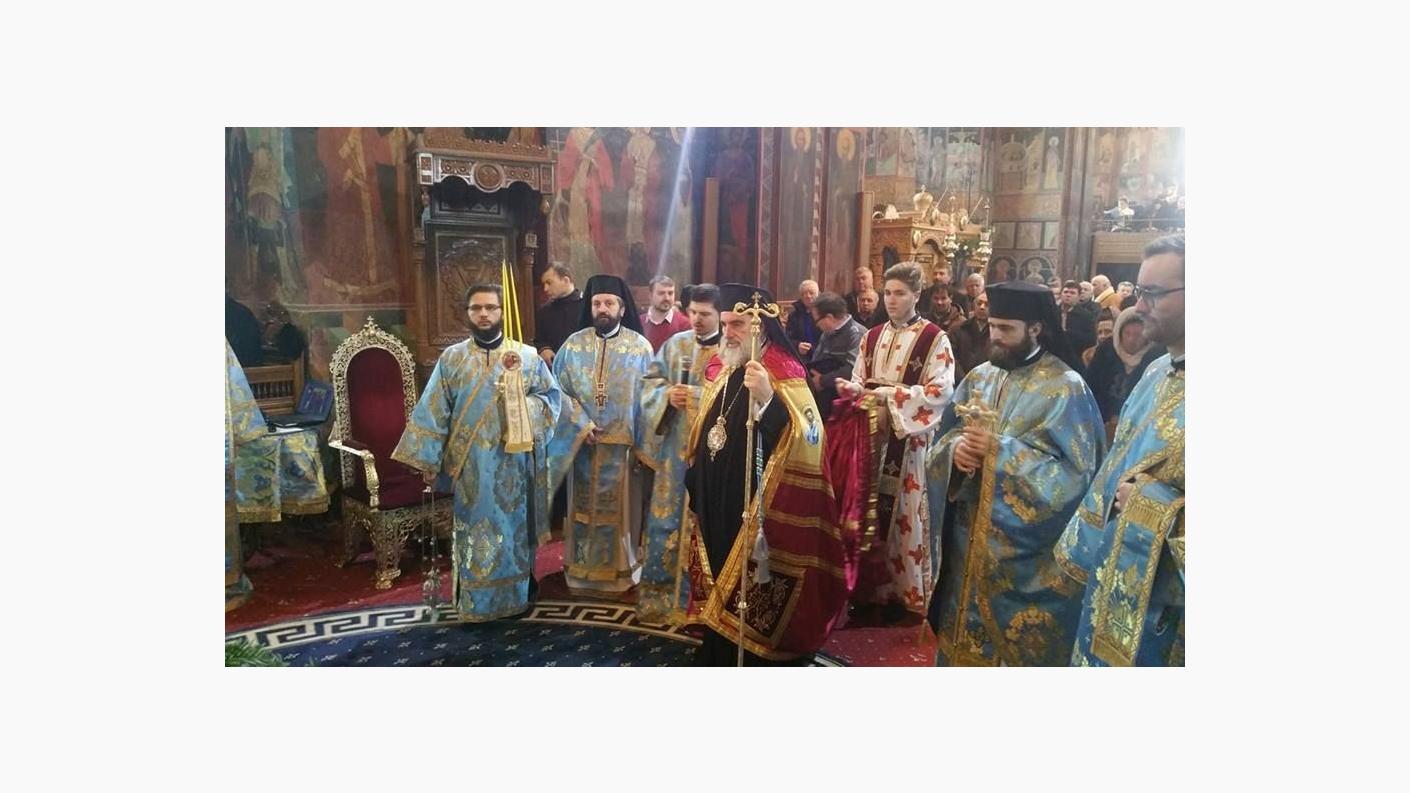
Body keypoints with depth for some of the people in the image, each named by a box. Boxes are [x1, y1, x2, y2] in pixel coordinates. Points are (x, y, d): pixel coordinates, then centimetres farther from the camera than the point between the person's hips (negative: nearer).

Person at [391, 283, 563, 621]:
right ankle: (475, 601, 17)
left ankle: (516, 595, 23)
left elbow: (552, 397, 1)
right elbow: (432, 411, 1)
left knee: (513, 528, 9)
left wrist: (521, 403, -17)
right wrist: (427, 460, -3)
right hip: (469, 465, 0)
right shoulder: (451, 358, 3)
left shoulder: (527, 356, 2)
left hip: (513, 463, 0)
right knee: (474, 532, 6)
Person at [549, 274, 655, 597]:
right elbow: (559, 390, 1)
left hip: (623, 446, -1)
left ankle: (619, 573, 20)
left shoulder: (640, 346, -1)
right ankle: (582, 572, 21)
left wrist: (643, 444, -6)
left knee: (619, 510, 7)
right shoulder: (573, 345, 2)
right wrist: (581, 425, -12)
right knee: (584, 509, 9)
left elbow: (647, 398, -2)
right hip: (583, 444, 1)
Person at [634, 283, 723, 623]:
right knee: (667, 515, 7)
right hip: (675, 445, 4)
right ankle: (659, 592, 19)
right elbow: (649, 379, 10)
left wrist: (698, 396, -21)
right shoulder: (676, 343, 9)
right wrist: (667, 394, -10)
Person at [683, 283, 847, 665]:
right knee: (719, 603, 17)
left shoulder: (784, 378, -12)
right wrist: (695, 500, 19)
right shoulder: (721, 373, 10)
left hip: (757, 516, -7)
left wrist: (767, 399, -39)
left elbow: (807, 441, -27)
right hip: (715, 515, 7)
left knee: (752, 612, 1)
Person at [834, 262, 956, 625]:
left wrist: (890, 395, -19)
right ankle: (870, 591, 17)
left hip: (909, 441, -5)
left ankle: (905, 593, 11)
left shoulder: (935, 339, -4)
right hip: (872, 436, 5)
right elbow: (859, 381, 15)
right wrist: (852, 389, -9)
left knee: (904, 514, -1)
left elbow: (941, 390, -13)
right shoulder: (873, 337, 13)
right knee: (871, 513, 6)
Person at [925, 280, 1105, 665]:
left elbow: (1074, 473, -17)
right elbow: (942, 439, 9)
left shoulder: (1067, 388, -11)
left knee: (1020, 646, 7)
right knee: (967, 638, 16)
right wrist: (955, 447, -15)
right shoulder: (979, 378, 7)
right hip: (970, 537, 5)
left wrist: (999, 450, -23)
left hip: (1028, 551, -5)